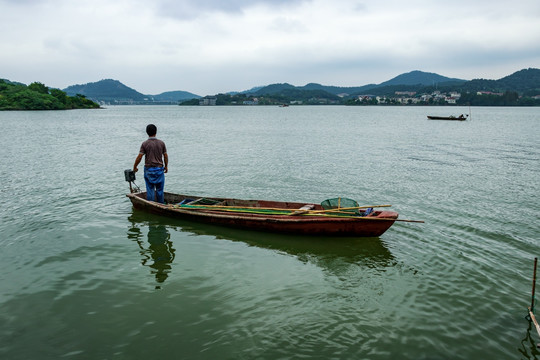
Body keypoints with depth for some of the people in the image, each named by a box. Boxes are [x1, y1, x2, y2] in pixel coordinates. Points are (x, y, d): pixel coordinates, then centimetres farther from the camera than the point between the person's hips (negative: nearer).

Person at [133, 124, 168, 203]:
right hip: (159, 169, 1)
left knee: (150, 189, 6)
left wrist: (135, 167, 5)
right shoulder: (161, 143, -3)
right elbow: (165, 156, 2)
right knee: (159, 189, 9)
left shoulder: (144, 144, -7)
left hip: (148, 169, -1)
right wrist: (166, 166, 16)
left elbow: (139, 157, -9)